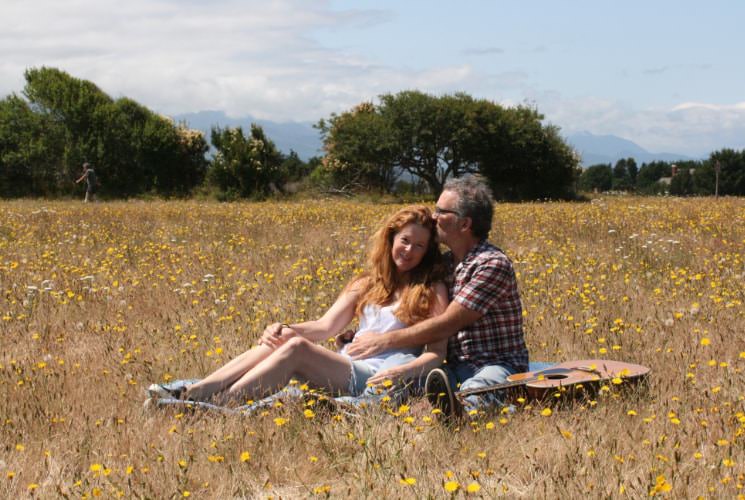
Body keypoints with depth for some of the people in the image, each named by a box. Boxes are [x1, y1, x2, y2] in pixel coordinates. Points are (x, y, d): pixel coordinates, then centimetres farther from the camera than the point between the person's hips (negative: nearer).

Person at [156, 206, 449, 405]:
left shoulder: (432, 290, 9)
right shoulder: (367, 285, 23)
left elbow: (437, 354, 1)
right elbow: (326, 326, 11)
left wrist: (403, 372, -21)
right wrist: (284, 329, -9)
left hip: (381, 380, -5)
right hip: (348, 368, 5)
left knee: (297, 348, -29)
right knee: (279, 341, -23)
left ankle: (215, 405, -42)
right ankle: (190, 394, -37)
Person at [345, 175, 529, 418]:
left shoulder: (492, 264, -10)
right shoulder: (445, 263, 18)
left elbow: (446, 325, -15)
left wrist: (384, 341, -11)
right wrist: (364, 335, 4)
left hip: (495, 367, -7)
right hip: (455, 368, 7)